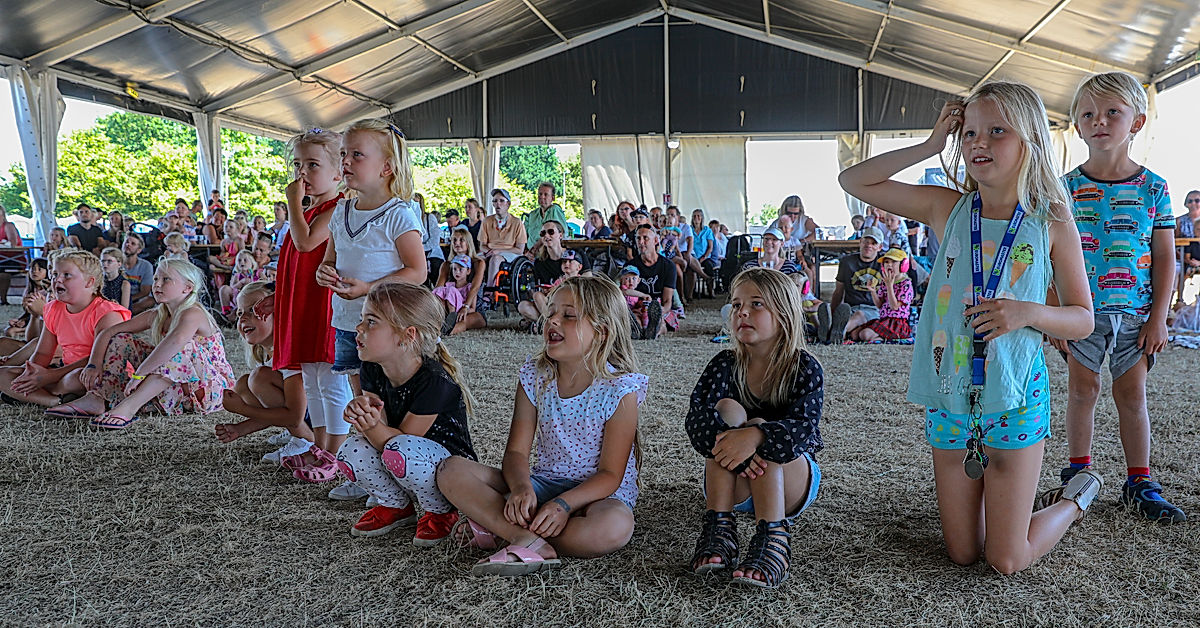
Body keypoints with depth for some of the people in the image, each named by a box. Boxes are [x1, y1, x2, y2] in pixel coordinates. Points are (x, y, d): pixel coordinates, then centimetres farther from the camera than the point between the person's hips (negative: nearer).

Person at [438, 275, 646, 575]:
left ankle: (498, 526, -25)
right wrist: (521, 488, -26)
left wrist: (564, 504, -30)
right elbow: (517, 452, -4)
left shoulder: (620, 389, -14)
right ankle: (529, 541, -30)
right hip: (543, 484, 4)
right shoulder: (535, 376, -1)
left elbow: (610, 475, -15)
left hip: (598, 492, -4)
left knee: (615, 527, -40)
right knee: (451, 470, -14)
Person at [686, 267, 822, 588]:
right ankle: (719, 528, -35)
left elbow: (805, 428, -28)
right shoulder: (725, 365, -5)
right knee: (728, 409, -25)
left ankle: (773, 540, -41)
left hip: (790, 485, -2)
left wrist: (755, 436, -48)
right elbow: (694, 420, -21)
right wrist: (729, 438, -44)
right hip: (734, 488, 2)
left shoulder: (805, 368, -10)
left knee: (766, 438, -30)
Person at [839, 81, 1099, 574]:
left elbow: (1083, 319, 0)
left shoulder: (1051, 223, -4)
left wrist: (1028, 312, -20)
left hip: (1016, 400, -2)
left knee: (1006, 562, 5)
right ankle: (990, 490, 44)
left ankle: (1076, 499, 33)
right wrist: (930, 146, -6)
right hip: (949, 400, 2)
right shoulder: (948, 209, 0)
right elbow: (853, 181, -2)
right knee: (962, 554, 12)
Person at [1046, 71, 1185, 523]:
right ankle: (1078, 471, 22)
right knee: (1083, 388, 7)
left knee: (1132, 394, 6)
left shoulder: (1152, 188, 0)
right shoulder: (1066, 188, -2)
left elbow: (1165, 258, 2)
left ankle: (1139, 484, 17)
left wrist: (1159, 317, -3)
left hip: (1135, 313, 1)